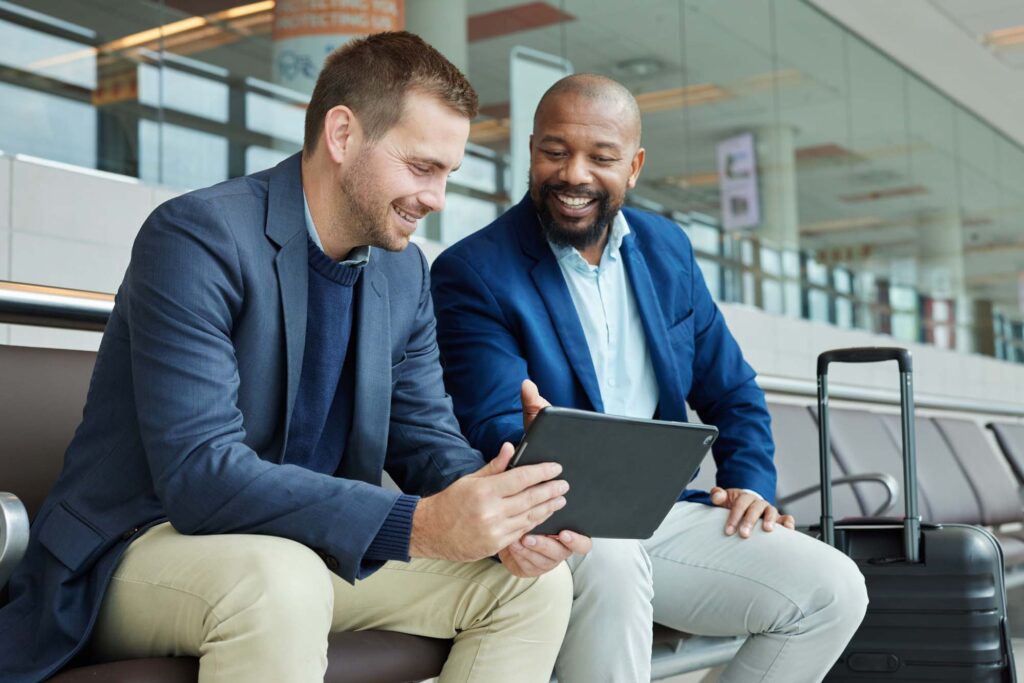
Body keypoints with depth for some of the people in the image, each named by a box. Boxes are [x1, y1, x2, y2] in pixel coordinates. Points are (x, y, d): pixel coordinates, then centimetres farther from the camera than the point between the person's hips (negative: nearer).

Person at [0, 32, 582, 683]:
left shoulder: (405, 273, 4)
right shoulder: (198, 237, -20)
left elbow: (428, 438, 7)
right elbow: (199, 473, -29)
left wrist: (503, 507, -17)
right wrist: (416, 525, -35)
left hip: (307, 546, 7)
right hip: (144, 547, -7)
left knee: (535, 579, -6)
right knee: (278, 580, -39)